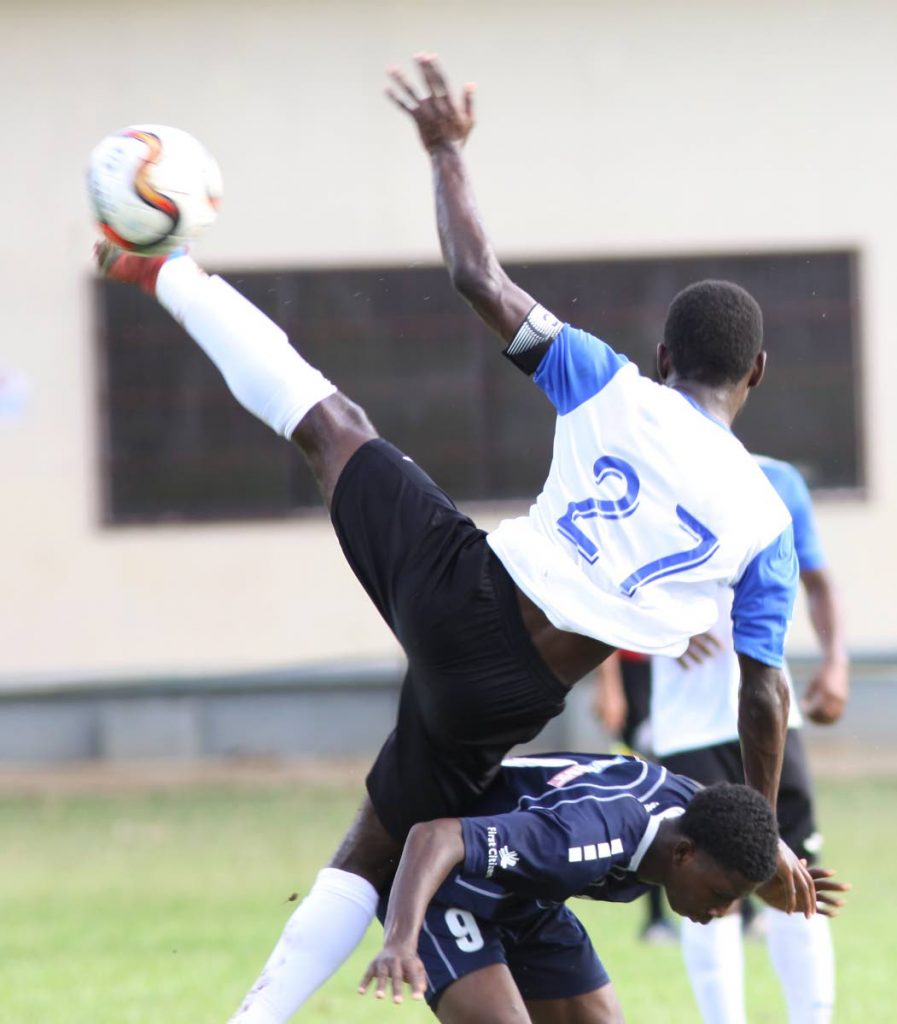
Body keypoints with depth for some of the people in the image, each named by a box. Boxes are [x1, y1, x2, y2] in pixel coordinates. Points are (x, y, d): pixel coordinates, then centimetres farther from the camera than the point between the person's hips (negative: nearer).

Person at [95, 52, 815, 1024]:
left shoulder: (611, 390, 0)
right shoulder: (766, 523, 2)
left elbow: (481, 281, -2)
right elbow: (765, 700, 3)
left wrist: (447, 152, 13)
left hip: (457, 586, 0)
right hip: (510, 695, 0)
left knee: (326, 423, 23)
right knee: (379, 844, 18)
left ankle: (164, 270, 37)